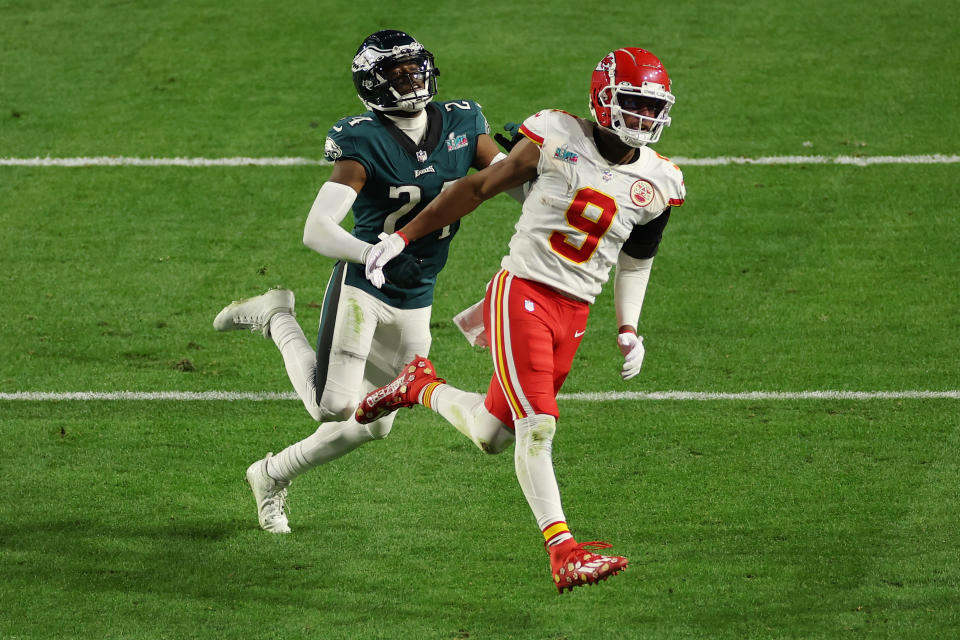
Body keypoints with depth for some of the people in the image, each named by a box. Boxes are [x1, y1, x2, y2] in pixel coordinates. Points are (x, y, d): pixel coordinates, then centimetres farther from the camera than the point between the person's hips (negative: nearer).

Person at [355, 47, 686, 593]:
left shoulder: (657, 184, 5)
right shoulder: (558, 138, -5)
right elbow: (482, 186, 4)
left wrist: (629, 329, 11)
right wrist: (405, 236, 6)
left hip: (575, 313, 5)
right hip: (523, 292, -5)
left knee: (493, 435, 5)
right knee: (538, 425, -16)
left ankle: (421, 387, 31)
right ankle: (564, 552, -16)